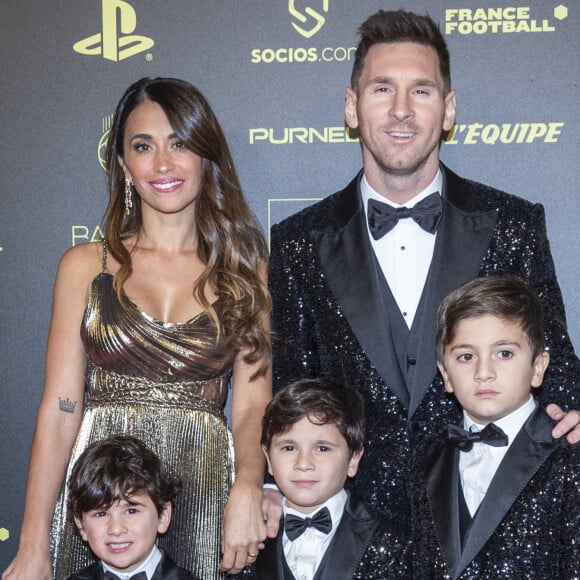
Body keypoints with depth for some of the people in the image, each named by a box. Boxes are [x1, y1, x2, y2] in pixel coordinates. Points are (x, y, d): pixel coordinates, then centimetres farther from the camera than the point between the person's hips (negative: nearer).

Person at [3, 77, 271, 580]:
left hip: (203, 494, 0)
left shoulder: (246, 269, 4)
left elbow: (252, 405, 0)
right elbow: (59, 410, -1)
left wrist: (247, 485, -21)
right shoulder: (85, 266, 3)